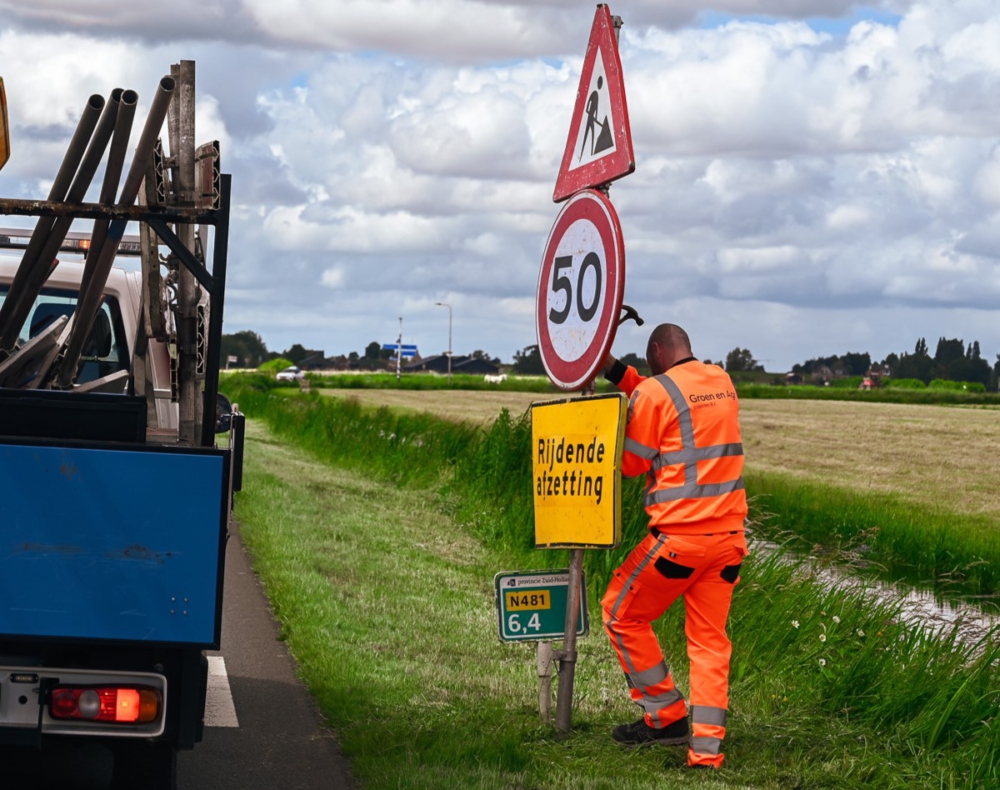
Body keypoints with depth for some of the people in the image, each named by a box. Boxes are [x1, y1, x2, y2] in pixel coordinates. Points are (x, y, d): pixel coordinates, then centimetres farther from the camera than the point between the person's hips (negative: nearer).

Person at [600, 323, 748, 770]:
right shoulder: (723, 382, 11)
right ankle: (706, 748, 2)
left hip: (679, 535, -6)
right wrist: (617, 372, 20)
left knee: (622, 615, 12)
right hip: (728, 533, 6)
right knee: (709, 639, 8)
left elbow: (630, 464, -2)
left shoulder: (654, 392, -9)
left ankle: (667, 717, 14)